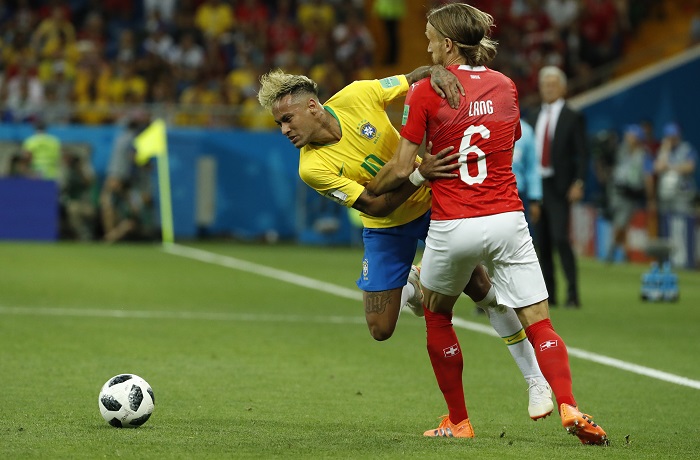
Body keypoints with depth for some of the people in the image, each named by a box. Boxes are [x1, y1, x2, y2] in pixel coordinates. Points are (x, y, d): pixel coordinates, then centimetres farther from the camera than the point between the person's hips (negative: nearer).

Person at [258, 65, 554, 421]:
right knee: (380, 329, -2)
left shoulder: (357, 96, -21)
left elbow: (415, 79, -7)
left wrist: (436, 72, -31)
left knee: (480, 288, -4)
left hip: (431, 201, 0)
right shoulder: (313, 168, -24)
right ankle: (410, 284, 33)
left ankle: (535, 379, 11)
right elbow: (374, 206, -26)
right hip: (385, 227, 0)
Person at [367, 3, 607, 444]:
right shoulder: (506, 88, 8)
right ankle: (568, 406, -20)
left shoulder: (425, 93, -5)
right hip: (507, 218, 2)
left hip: (452, 226, -2)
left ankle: (458, 421, 21)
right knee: (538, 321, 2)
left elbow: (402, 169, -6)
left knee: (436, 315, 21)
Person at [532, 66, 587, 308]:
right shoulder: (536, 117, 14)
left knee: (560, 238, -15)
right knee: (542, 242, 6)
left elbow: (582, 154, -4)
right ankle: (549, 294, 11)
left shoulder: (573, 118, 0)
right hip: (537, 185, 5)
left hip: (559, 188, -5)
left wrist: (578, 183, -16)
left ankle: (572, 293, -12)